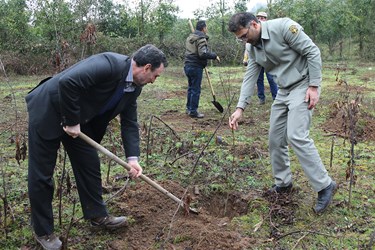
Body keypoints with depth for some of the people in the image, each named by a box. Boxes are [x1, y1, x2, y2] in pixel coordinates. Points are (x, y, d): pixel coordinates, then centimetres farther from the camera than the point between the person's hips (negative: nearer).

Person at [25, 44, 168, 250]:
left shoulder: (134, 87, -2)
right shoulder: (109, 64, -30)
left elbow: (129, 123, 3)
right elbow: (67, 82, -37)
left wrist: (132, 157, -6)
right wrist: (71, 122, -26)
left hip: (79, 119, 8)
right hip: (48, 111, -8)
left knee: (90, 166, 11)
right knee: (41, 174, 2)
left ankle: (97, 215, 27)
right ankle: (43, 231, 18)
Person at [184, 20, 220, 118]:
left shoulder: (190, 37, 14)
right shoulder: (201, 38, -14)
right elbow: (203, 53, -25)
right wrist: (214, 56, -12)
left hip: (187, 66, 9)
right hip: (196, 67, -9)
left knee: (191, 88, 19)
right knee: (196, 90, -3)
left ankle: (189, 108, 26)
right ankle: (193, 111, 1)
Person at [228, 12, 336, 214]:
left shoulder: (283, 27, -17)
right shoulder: (253, 49, 6)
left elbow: (312, 52, -16)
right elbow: (249, 79, 3)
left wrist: (314, 86, -19)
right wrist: (240, 108, -8)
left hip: (303, 86, -8)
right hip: (283, 91, 8)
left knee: (296, 136, -18)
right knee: (275, 139, 7)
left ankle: (324, 185, -7)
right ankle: (283, 183, 23)